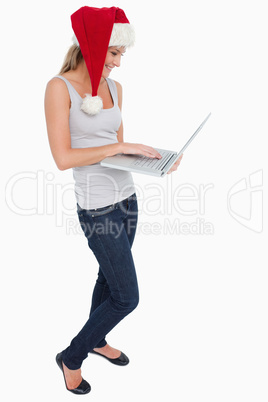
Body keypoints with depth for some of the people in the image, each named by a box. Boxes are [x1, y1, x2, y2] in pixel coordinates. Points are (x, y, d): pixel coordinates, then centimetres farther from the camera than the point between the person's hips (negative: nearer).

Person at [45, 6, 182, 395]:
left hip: (127, 197, 7)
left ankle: (97, 341, 48)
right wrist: (122, 146, -20)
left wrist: (151, 159, -4)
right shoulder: (60, 87, -14)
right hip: (98, 207, -7)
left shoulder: (114, 88, 7)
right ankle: (72, 357, 23)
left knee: (110, 277, 23)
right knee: (127, 298, -1)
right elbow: (63, 158, -20)